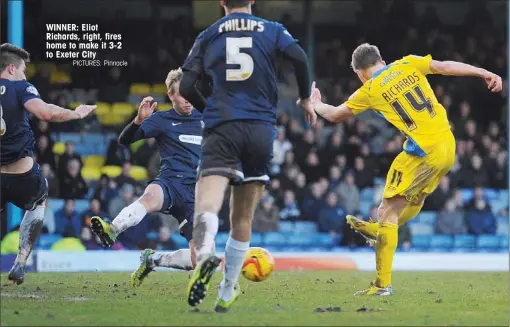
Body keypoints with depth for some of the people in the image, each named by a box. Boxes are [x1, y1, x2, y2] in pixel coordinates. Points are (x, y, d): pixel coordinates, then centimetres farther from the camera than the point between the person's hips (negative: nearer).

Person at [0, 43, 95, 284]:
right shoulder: (19, 88, -6)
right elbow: (46, 113, -22)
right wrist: (76, 113, -8)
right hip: (23, 172, -2)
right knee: (39, 202, 31)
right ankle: (20, 264, 21)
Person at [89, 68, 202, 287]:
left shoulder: (204, 119, 17)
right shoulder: (162, 120, 7)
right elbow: (124, 140, -4)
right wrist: (139, 121, -24)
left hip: (196, 193, 4)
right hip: (171, 182, -4)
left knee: (198, 260, -9)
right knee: (150, 197, -43)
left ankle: (152, 260, 15)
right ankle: (112, 230, -66)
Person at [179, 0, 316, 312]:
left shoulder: (208, 36, 12)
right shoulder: (272, 30, 12)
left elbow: (187, 87, 7)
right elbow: (299, 57, -6)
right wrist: (306, 99, 9)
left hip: (221, 130, -2)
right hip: (261, 130, 2)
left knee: (207, 205, -17)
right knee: (243, 219, 12)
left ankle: (205, 254, -50)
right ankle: (227, 294, 14)